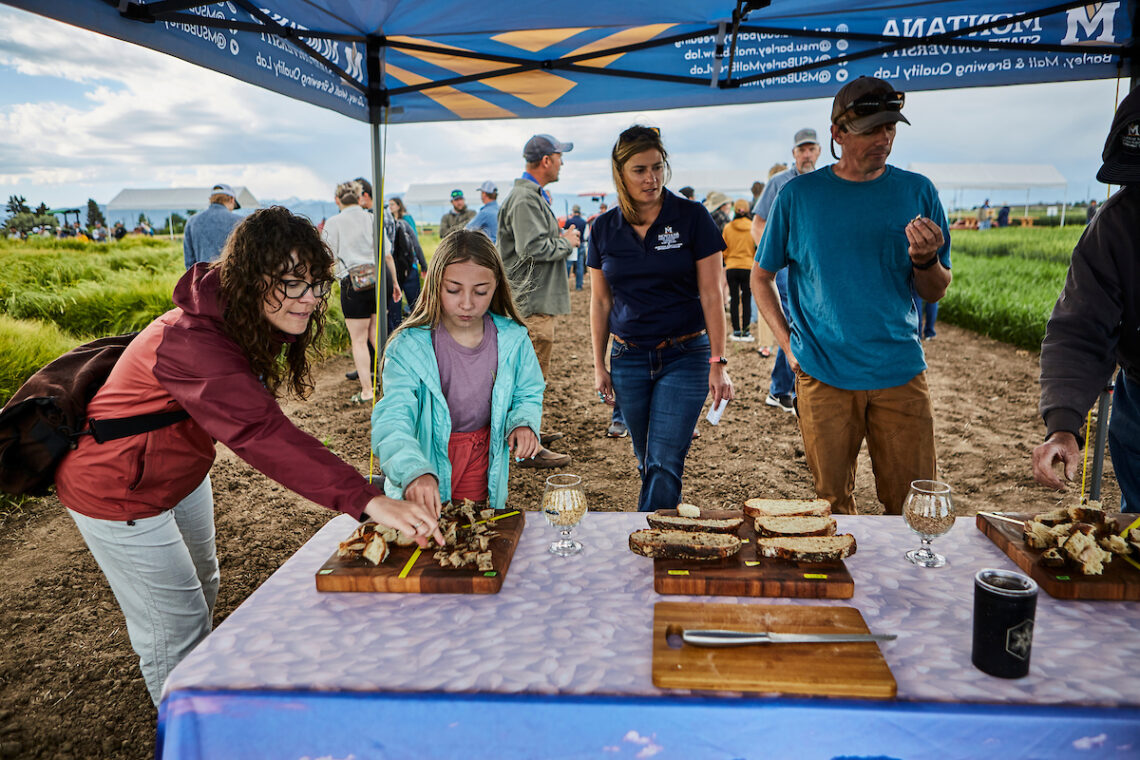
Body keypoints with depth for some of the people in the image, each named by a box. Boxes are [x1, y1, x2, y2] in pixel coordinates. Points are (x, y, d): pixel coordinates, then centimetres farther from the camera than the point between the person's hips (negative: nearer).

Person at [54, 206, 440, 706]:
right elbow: (262, 434, -52)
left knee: (201, 587, 26)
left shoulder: (252, 323, -9)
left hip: (181, 472, 9)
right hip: (118, 493, -9)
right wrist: (368, 500, -60)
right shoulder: (192, 342, -40)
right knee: (175, 623, 3)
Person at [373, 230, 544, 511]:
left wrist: (523, 423, -17)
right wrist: (414, 472, -47)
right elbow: (392, 421, -29)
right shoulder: (409, 347, -19)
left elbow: (527, 395, 6)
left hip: (482, 472, 3)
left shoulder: (512, 340, -9)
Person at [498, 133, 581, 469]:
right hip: (533, 300, -11)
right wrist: (567, 242, -10)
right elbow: (534, 248, -25)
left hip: (537, 298, 11)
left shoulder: (534, 195, 19)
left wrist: (561, 237, 11)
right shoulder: (525, 199, -16)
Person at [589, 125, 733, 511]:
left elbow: (711, 294, -5)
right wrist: (599, 366, 8)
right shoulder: (605, 228, 4)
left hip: (685, 356, -3)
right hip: (629, 359, 3)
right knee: (647, 461, 13)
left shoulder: (692, 217, -5)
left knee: (665, 462, -8)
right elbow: (600, 301, 9)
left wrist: (718, 362, -9)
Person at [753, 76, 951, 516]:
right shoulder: (799, 195, 1)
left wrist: (926, 260, -14)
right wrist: (787, 342, -1)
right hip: (823, 376, -1)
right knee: (833, 502, 11)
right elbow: (761, 277, 9)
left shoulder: (917, 192, 4)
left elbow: (935, 293, 8)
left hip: (900, 373, 1)